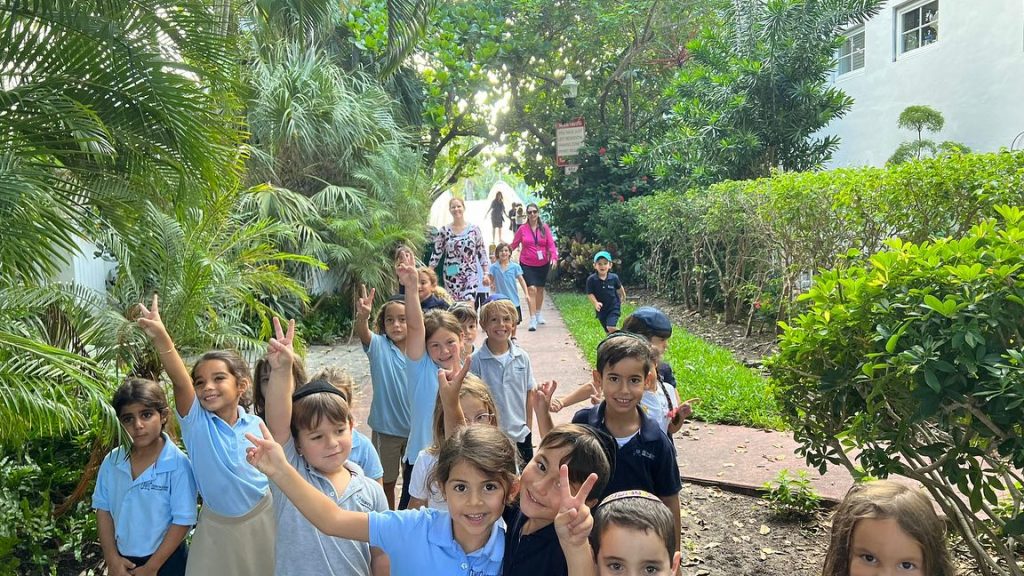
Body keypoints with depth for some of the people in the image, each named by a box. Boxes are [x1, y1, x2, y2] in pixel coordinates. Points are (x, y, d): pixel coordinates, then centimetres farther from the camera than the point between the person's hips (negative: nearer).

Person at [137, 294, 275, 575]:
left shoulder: (257, 425, -9)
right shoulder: (195, 421, -15)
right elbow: (180, 382, -33)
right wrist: (161, 338, -49)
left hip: (261, 519, 1)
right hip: (217, 526, -1)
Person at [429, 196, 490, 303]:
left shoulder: (474, 229, 2)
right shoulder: (444, 231, 3)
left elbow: (482, 252, 4)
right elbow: (436, 253, 5)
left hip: (470, 274, -1)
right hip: (451, 276, 1)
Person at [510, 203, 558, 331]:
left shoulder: (544, 227, -1)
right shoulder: (522, 229, -3)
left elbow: (551, 244, -4)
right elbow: (514, 244, 0)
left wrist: (554, 257, -16)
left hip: (543, 264, 2)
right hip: (527, 264, -2)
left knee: (540, 289, 16)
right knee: (531, 289, -14)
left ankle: (538, 314, 37)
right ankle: (532, 320, -10)